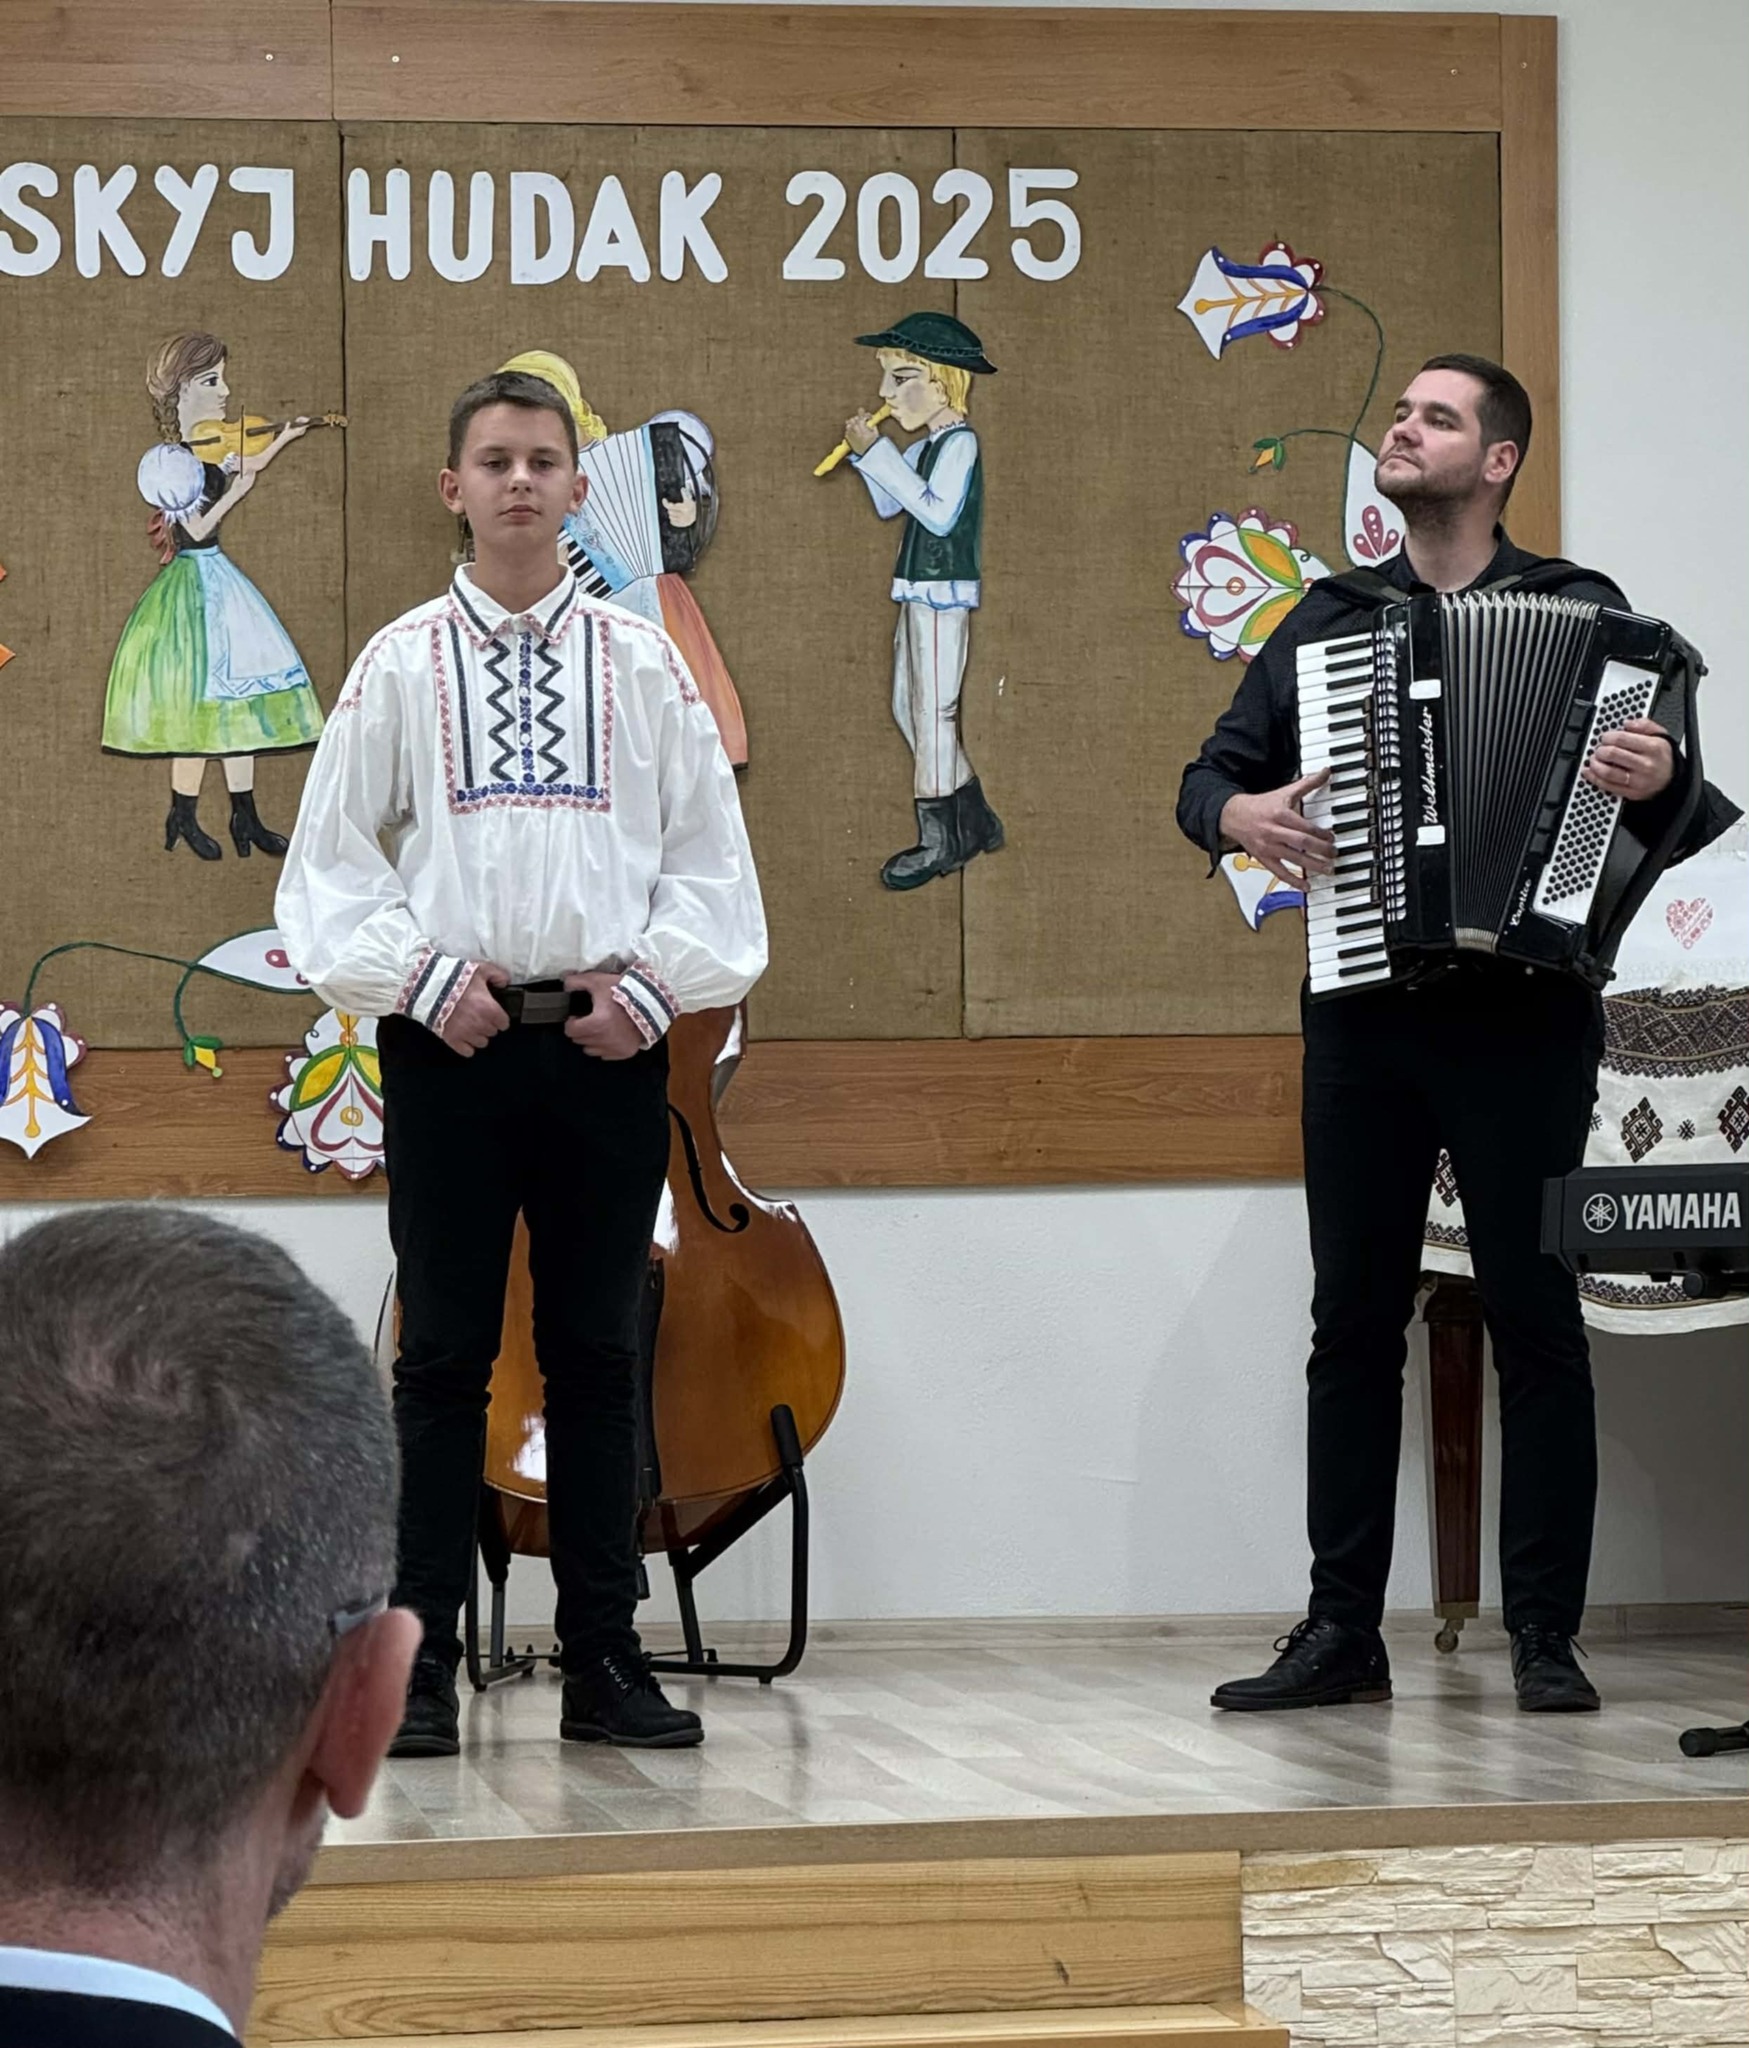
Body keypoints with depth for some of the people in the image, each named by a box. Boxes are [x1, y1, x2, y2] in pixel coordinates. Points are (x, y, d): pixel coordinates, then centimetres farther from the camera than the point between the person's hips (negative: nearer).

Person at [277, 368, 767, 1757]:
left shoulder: (643, 664, 7)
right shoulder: (400, 665, 5)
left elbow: (710, 857, 8)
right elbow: (333, 862, 4)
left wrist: (652, 981, -5)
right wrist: (416, 975, -8)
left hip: (608, 1043, 1)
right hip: (449, 1040, -1)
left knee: (599, 1357, 6)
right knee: (446, 1358, 1)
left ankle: (604, 1661, 12)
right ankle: (421, 1665, 4)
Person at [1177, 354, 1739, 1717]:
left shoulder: (1580, 613, 3)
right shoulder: (1328, 621, 13)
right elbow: (1209, 775, 17)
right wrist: (1241, 814, -6)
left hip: (1522, 1012, -3)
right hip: (1363, 1012, 3)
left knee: (1536, 1320, 0)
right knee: (1354, 1323, 5)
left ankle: (1546, 1638, 5)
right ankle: (1343, 1633, 10)